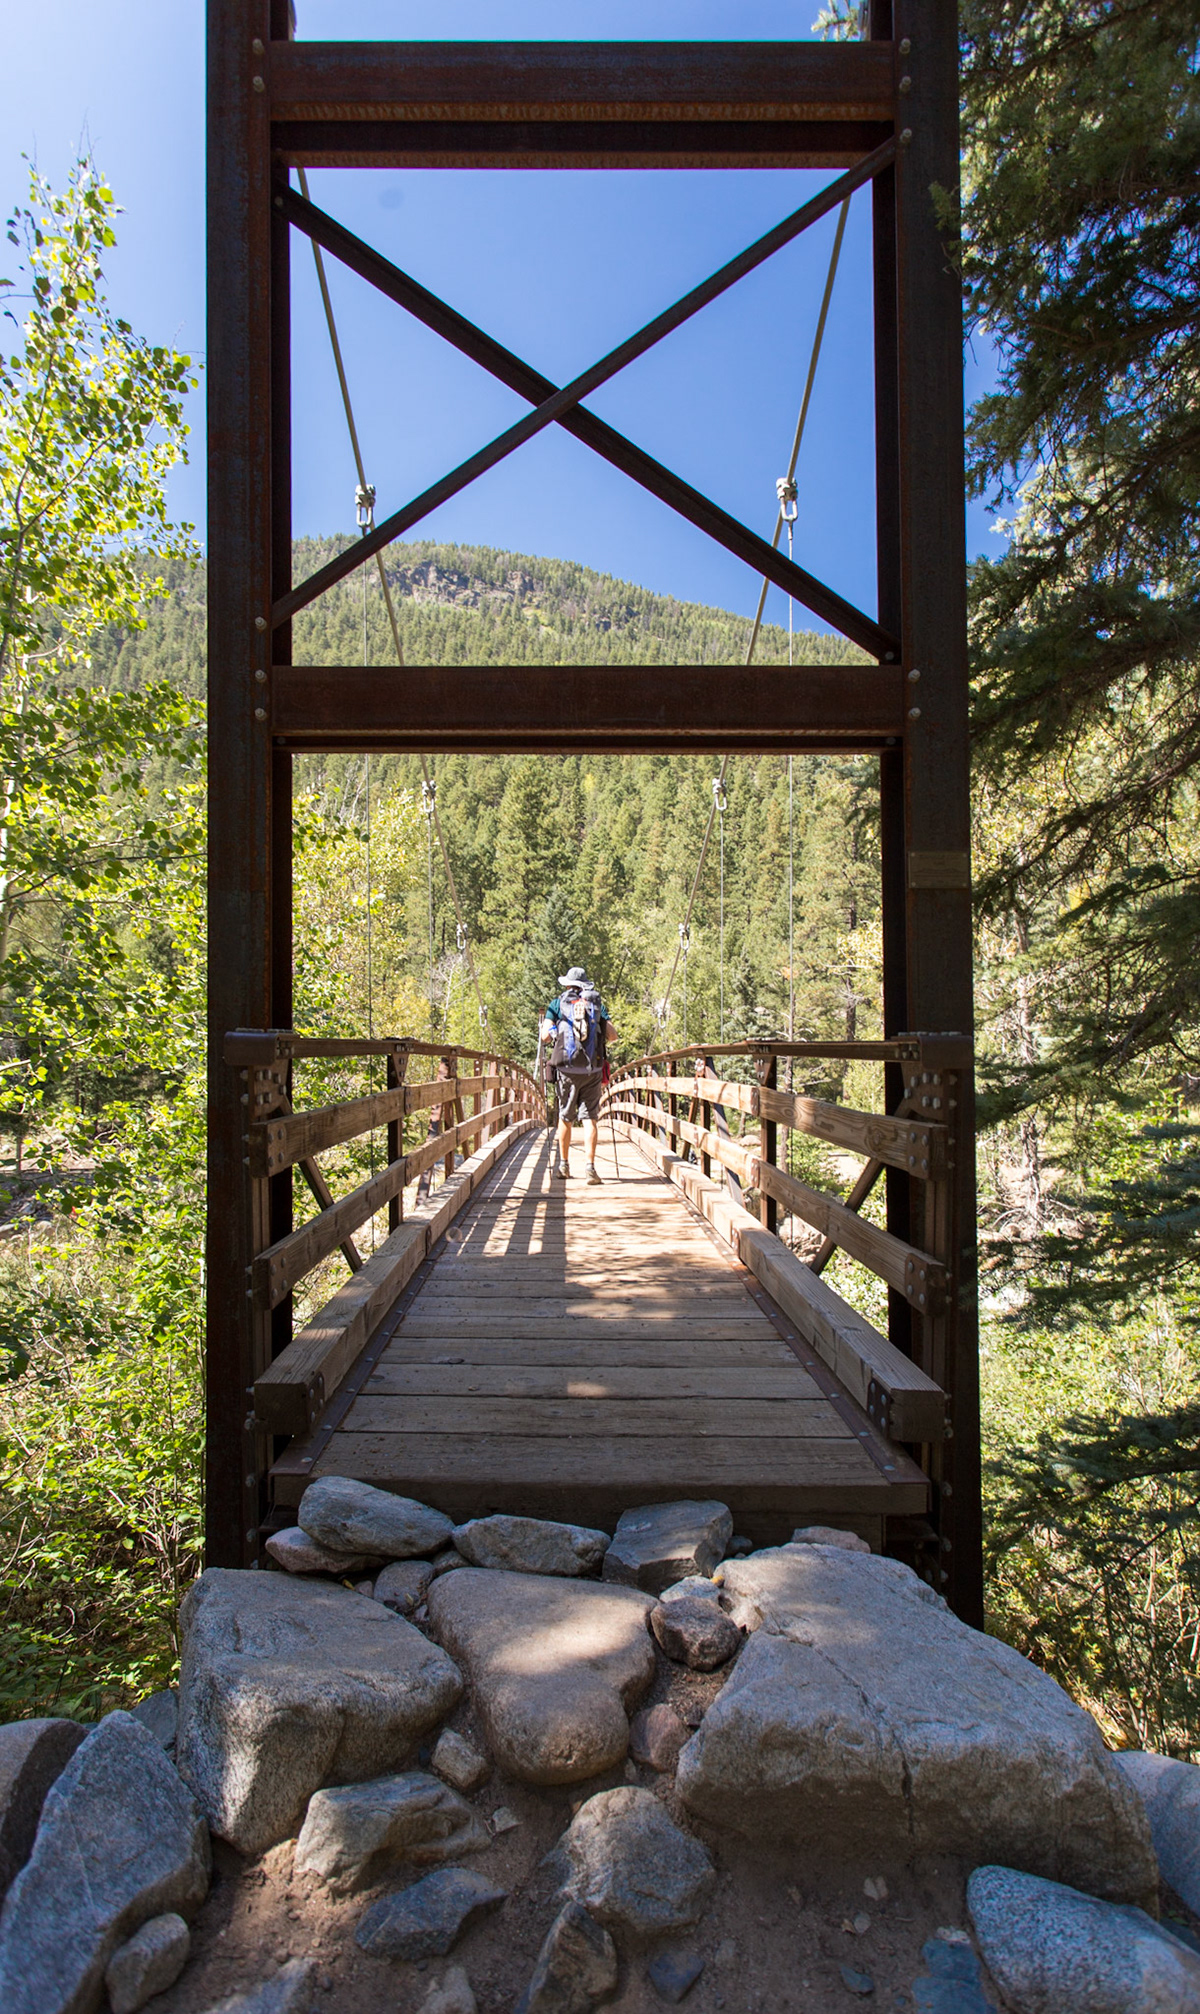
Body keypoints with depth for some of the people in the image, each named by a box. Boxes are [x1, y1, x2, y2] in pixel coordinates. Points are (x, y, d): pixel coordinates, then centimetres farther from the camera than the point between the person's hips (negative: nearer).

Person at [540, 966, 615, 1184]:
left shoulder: (557, 1004, 5)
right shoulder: (597, 1004, 8)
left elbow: (545, 1036, -2)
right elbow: (613, 1034, 4)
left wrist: (553, 1031, 20)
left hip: (566, 1068, 0)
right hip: (593, 1069, 0)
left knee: (565, 1117, 12)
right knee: (590, 1118, 2)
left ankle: (564, 1165, 22)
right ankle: (590, 1166, -6)